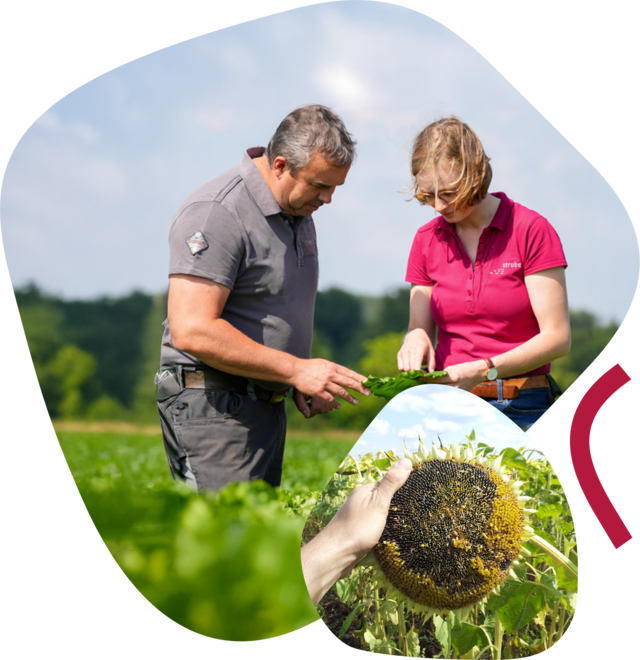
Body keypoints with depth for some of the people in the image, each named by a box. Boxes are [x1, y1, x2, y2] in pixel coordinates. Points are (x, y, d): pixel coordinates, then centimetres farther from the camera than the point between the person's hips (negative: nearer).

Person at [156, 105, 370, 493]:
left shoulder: (298, 212, 13)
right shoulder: (217, 214, -16)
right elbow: (192, 331, -24)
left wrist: (305, 384, 8)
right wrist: (296, 370, -20)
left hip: (268, 402, 9)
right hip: (214, 407, -9)